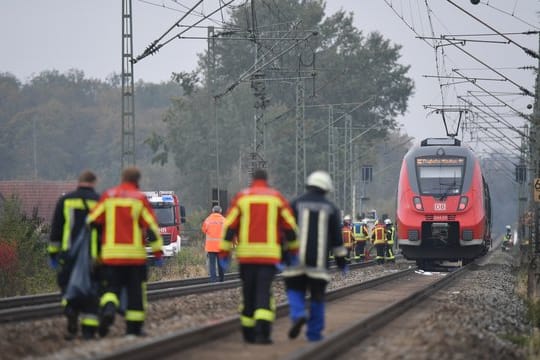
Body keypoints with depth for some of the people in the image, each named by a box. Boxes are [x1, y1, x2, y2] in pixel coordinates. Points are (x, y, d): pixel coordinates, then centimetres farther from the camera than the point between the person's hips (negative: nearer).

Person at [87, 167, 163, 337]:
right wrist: (158, 253, 1)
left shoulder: (107, 196, 5)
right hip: (135, 254, -1)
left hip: (110, 254, 1)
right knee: (135, 291, 9)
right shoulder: (140, 199, -1)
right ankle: (134, 327, 10)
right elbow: (151, 227, -4)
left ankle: (108, 308, -22)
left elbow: (92, 222, 4)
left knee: (111, 287, 8)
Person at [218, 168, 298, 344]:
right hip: (269, 253, -1)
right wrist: (293, 249, 21)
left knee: (248, 292, 12)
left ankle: (249, 333, 19)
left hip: (246, 253, 1)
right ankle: (263, 331, -22)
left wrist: (224, 252, 3)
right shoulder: (277, 198, 6)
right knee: (264, 292, -6)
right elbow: (290, 227, 9)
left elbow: (229, 226, 1)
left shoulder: (241, 197, 6)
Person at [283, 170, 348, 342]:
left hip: (297, 257, -1)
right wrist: (341, 259, 13)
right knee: (317, 294, 8)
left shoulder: (296, 204, 3)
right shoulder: (330, 208, 6)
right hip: (319, 260, 1)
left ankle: (298, 315, -17)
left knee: (295, 289, 11)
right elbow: (336, 237, 6)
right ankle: (314, 332, 8)